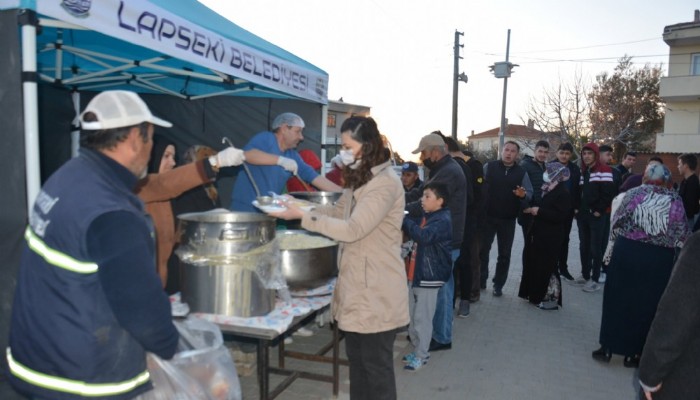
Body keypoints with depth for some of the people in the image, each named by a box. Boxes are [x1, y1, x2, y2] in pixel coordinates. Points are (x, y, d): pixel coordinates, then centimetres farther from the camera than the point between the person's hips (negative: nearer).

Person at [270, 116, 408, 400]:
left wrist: (303, 217, -25)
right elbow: (338, 211, 16)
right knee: (356, 356, 20)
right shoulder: (360, 179, 12)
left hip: (377, 291, -9)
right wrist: (296, 207, 3)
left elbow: (352, 230, -26)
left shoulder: (385, 183, -20)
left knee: (376, 362, 5)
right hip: (358, 285, 9)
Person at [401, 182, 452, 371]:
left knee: (422, 318, 0)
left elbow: (423, 236, -33)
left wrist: (403, 219, -30)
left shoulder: (443, 221, -17)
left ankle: (421, 356, 14)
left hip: (429, 276, -9)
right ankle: (418, 350, 31)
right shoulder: (427, 217, 14)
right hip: (416, 273, 10)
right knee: (411, 316, 16)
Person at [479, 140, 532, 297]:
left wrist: (523, 195, -22)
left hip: (508, 220, 2)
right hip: (488, 216, -1)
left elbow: (530, 194, 0)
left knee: (504, 253, 8)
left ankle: (498, 285, 20)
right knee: (482, 249, 6)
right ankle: (481, 281, 20)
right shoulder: (488, 167, -2)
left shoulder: (521, 173, 3)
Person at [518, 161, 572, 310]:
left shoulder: (563, 193, -13)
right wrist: (531, 209, 6)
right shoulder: (546, 189, 13)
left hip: (550, 238, -8)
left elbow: (560, 215, -22)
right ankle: (536, 294, 24)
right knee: (535, 264, 12)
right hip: (538, 234, 9)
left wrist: (539, 211, -22)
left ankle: (550, 298, 10)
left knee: (546, 267, -2)